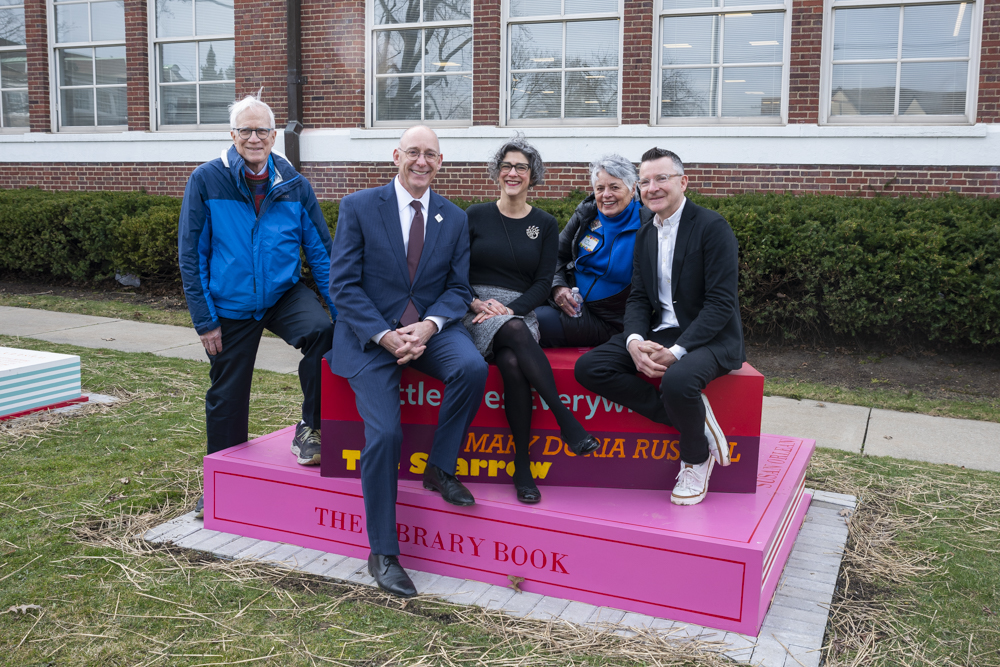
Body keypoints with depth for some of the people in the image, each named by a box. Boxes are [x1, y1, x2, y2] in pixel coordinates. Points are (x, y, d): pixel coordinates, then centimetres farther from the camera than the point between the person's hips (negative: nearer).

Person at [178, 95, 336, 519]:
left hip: (285, 294, 0)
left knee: (321, 330, -31)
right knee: (226, 398, 10)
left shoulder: (293, 184, -1)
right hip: (231, 306, 0)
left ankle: (309, 428, -10)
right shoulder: (206, 181, -6)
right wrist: (204, 319, -8)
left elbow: (320, 249, 1)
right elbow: (191, 254, -4)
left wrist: (340, 309, -7)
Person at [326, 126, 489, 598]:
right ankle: (383, 554, -3)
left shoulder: (455, 218, 9)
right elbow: (343, 285, -6)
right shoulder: (358, 207, -1)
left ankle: (440, 468, -6)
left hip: (431, 327, 3)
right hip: (370, 332, -3)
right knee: (384, 433, -19)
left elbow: (459, 289, 6)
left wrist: (428, 325, -15)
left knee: (473, 367, -30)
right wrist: (384, 335, -18)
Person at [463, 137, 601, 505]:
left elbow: (543, 283, 4)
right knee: (516, 333, -37)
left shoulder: (545, 224, 10)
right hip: (477, 310, -1)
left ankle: (523, 465, -26)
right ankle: (567, 420, -36)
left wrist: (510, 308, -12)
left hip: (520, 311, 1)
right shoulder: (476, 216, 8)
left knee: (513, 364, -33)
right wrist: (478, 303, -12)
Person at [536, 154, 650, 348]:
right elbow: (558, 255, 14)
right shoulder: (586, 214, 7)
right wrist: (557, 286, -5)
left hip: (606, 322, -5)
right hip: (569, 302, 5)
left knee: (537, 320, -26)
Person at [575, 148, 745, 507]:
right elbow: (638, 298, 8)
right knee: (589, 368, -14)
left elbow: (721, 303, -17)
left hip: (709, 338, -7)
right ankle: (696, 421, -10)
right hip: (660, 333, 7)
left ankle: (696, 457, -3)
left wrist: (676, 351, -25)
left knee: (677, 381, -38)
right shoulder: (645, 235, 13)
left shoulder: (712, 227, -10)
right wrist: (634, 342, -14)